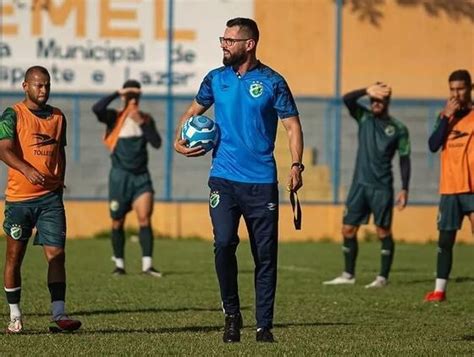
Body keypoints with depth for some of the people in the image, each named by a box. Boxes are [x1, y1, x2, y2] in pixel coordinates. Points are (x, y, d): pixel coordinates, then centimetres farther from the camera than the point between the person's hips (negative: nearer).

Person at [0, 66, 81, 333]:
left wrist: (59, 182, 13)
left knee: (56, 254, -8)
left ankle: (59, 315, -11)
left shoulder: (58, 117, 11)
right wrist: (27, 170, -33)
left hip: (50, 197, 3)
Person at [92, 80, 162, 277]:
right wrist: (118, 94, -21)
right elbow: (97, 108, -23)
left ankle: (147, 264, -16)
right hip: (120, 175, -2)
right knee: (118, 222, 5)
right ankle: (119, 264, 19)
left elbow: (157, 143, -4)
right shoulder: (114, 118, -3)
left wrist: (142, 122, -12)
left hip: (141, 176, 2)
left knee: (145, 218, -12)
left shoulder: (146, 119, 7)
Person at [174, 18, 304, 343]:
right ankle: (232, 314, 3)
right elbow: (193, 111, 22)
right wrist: (179, 141, 5)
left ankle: (264, 325, 10)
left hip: (262, 182, -1)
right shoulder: (215, 79, 8)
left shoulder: (272, 82, -1)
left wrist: (296, 164, -11)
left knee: (265, 254, 1)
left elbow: (292, 125, 1)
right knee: (224, 243, -14)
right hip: (224, 178, 1)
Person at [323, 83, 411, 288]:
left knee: (383, 231, -4)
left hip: (382, 187, -4)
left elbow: (404, 160, 2)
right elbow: (347, 99, -9)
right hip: (359, 184, 4)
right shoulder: (363, 117, 8)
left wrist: (404, 189, -6)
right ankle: (348, 275, 14)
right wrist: (367, 91, -27)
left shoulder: (398, 129, 1)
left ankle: (383, 277, 1)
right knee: (348, 229, 4)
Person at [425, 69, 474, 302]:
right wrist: (447, 117, -9)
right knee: (445, 239, 9)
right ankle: (439, 289, 15)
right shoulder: (446, 115, 11)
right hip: (450, 188, 4)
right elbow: (433, 145, -1)